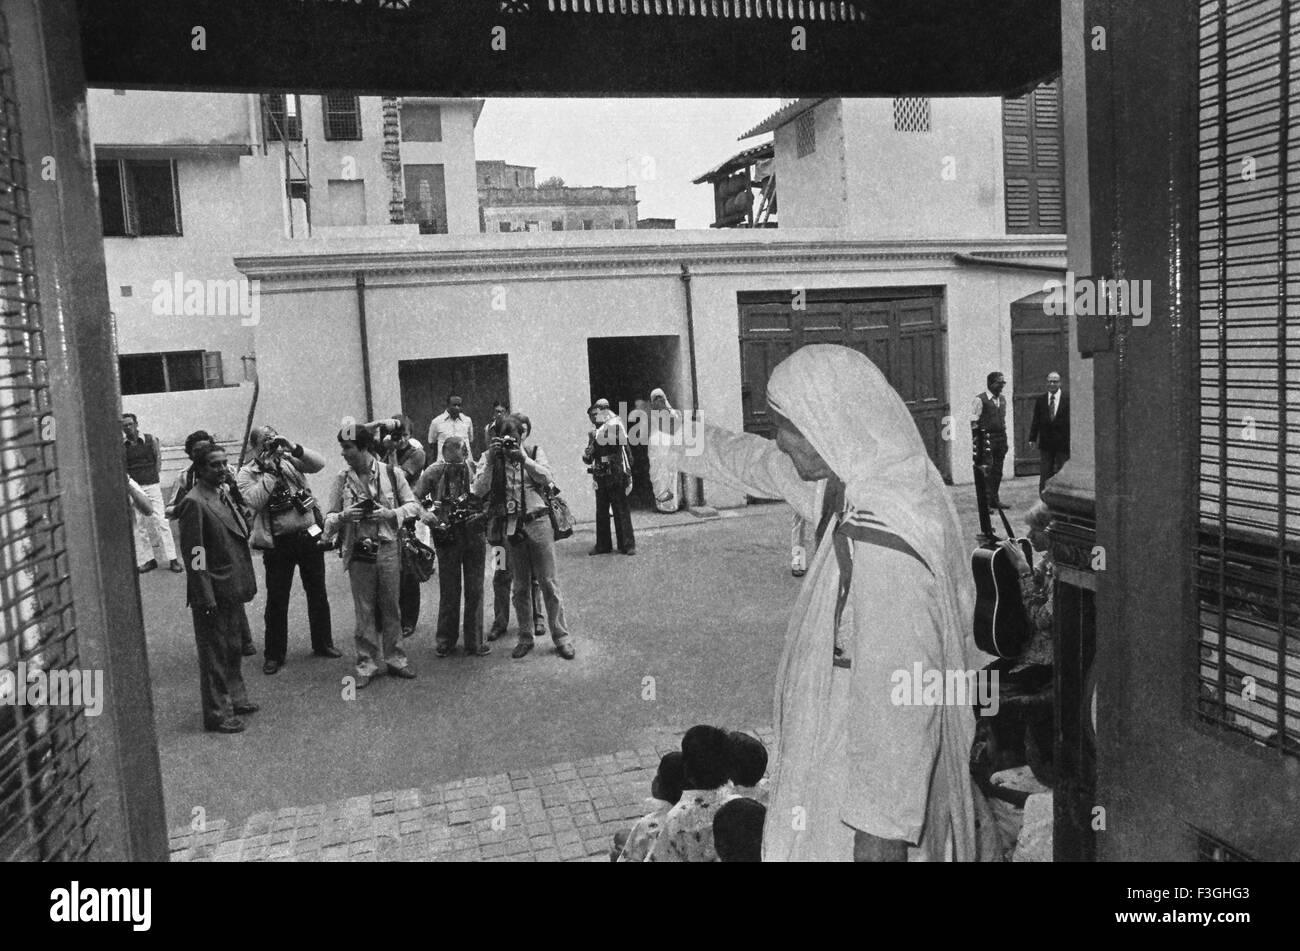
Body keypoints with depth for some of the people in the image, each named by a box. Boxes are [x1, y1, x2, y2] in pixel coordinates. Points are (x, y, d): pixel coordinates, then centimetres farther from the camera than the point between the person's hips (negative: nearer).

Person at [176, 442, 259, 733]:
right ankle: (217, 714, 15)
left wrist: (247, 583, 15)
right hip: (213, 591, -8)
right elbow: (194, 555, -19)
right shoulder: (194, 503, -18)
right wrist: (205, 598, -19)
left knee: (232, 648, 20)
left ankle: (234, 698, 35)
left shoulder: (224, 493, 9)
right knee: (214, 653, 4)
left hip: (233, 588, 8)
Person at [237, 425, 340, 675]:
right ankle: (274, 654, 18)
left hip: (309, 535, 3)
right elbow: (253, 500, -18)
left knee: (317, 593, 14)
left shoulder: (289, 460, 4)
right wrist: (270, 473, -17)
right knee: (276, 600, 4)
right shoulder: (247, 474, -2)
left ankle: (323, 643, 29)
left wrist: (293, 448, -18)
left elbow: (319, 463, -9)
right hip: (278, 543, -2)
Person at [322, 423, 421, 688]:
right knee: (364, 610, 6)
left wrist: (391, 513, -15)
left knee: (391, 606, 9)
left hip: (387, 549, 0)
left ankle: (394, 658, 22)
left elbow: (413, 505, 3)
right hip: (358, 552, 1)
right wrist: (343, 516, -17)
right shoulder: (342, 480, 0)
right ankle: (367, 663, 17)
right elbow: (329, 517, 5)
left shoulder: (392, 474, -4)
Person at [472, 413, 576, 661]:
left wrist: (523, 457, -17)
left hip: (537, 522, -1)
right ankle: (525, 637, 19)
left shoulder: (534, 452, 6)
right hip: (510, 526, 1)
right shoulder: (492, 458, 5)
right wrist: (491, 461, -13)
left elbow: (546, 478, -10)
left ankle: (561, 636, 7)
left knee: (549, 582, 0)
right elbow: (479, 491, -6)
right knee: (521, 586, 9)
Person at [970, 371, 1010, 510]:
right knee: (986, 471, -10)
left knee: (998, 471, 10)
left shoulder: (1002, 399, 15)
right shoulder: (980, 399, -6)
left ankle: (995, 500, 20)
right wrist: (976, 442, -13)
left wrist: (1004, 441, 18)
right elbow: (974, 423, -7)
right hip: (986, 438, -7)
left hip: (1001, 438, 7)